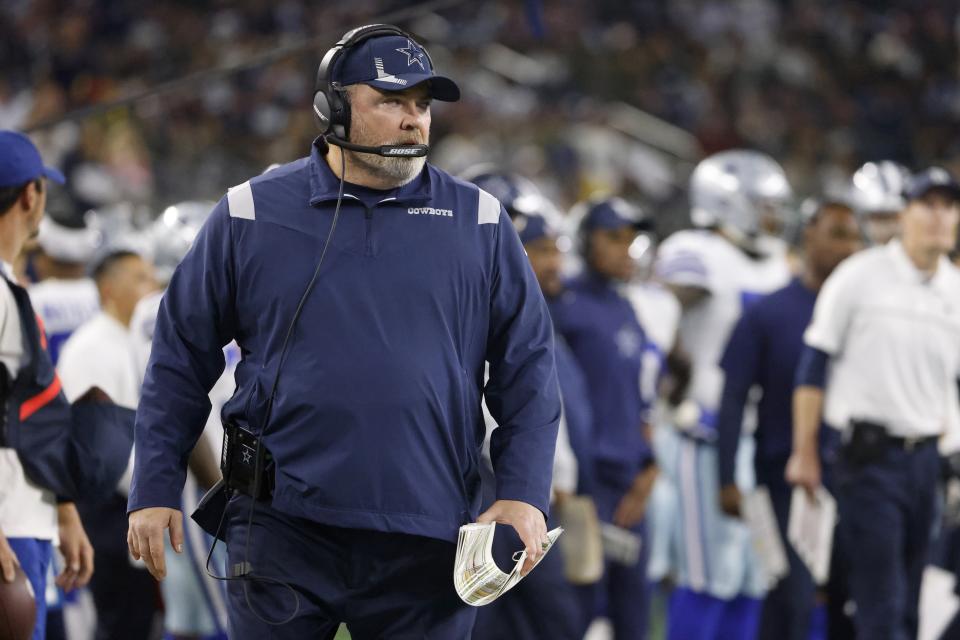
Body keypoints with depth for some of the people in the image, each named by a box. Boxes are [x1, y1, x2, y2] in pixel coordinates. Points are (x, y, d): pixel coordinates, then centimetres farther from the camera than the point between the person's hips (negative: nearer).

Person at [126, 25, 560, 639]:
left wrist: (524, 495, -3)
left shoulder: (479, 222, 6)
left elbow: (527, 368, 8)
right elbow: (181, 359, 8)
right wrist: (155, 491, 4)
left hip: (429, 545, 1)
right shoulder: (251, 214, 3)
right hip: (284, 535, -1)